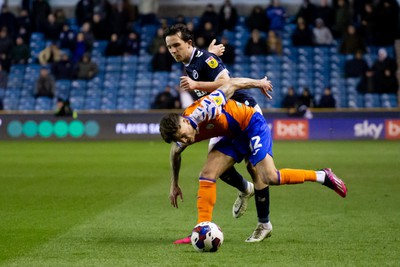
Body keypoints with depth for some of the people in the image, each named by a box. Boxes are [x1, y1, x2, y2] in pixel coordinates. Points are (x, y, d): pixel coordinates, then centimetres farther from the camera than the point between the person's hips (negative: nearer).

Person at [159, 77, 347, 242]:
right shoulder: (180, 141, -12)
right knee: (207, 174, -8)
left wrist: (259, 83, -8)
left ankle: (322, 176, -6)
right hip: (233, 137, 6)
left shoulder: (201, 110, -34)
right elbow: (175, 154, 15)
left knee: (268, 177, -20)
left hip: (252, 124, -6)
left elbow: (231, 84, -20)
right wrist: (174, 184, 22)